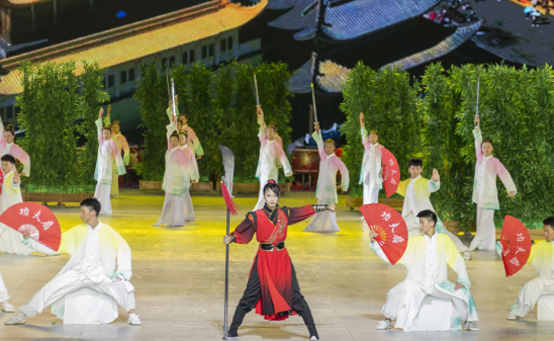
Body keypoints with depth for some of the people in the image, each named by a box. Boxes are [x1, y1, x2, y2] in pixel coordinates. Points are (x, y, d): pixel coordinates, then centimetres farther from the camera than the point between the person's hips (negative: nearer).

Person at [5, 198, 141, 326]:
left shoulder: (107, 232, -1)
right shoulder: (78, 231, 5)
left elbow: (123, 248, 0)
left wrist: (121, 271, -11)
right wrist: (29, 239, 2)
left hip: (99, 275, -2)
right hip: (77, 273, 2)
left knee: (121, 285, -28)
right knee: (49, 288, -11)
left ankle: (132, 314, -10)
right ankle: (23, 315, 0)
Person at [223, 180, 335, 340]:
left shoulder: (285, 213, 2)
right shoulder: (256, 216, -6)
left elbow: (306, 210, 9)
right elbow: (241, 233, -4)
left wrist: (326, 207, 11)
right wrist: (230, 239, -23)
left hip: (282, 260, 2)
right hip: (263, 260, -2)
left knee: (295, 295, 3)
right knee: (249, 297, 1)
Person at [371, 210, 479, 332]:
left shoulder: (444, 240, 3)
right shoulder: (414, 242, 2)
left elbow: (457, 261, 4)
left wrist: (462, 280, -8)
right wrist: (374, 242, -11)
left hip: (439, 284, 1)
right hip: (416, 284, -1)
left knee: (463, 292, -19)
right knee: (396, 293, -27)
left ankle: (468, 321, 9)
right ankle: (388, 319, 2)